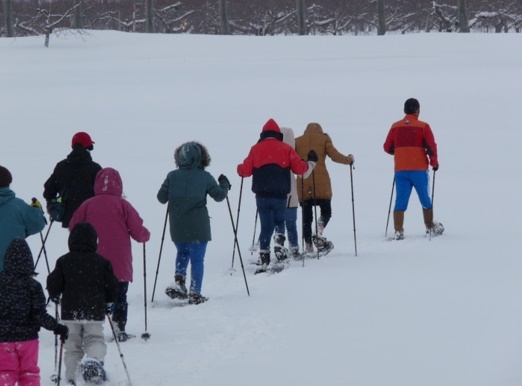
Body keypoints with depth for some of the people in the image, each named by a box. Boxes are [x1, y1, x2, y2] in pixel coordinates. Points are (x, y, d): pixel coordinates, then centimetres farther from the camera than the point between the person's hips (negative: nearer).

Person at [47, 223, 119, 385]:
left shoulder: (64, 261, -2)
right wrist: (108, 302, 21)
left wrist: (55, 296, 22)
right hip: (95, 311, 0)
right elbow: (111, 285, 3)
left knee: (72, 345, 9)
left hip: (70, 312, 0)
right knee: (95, 339, 6)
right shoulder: (102, 262, -1)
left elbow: (53, 285, -1)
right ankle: (94, 359, -27)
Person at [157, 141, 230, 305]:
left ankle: (178, 281, 3)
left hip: (177, 228, 3)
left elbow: (161, 198, 3)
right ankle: (195, 294, 2)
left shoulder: (172, 176, -1)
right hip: (198, 227, -3)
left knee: (182, 253, 24)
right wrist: (224, 184, 20)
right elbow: (219, 195, 0)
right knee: (197, 259, 5)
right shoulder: (205, 177, -7)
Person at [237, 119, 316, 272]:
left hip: (262, 195, 0)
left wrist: (239, 168, 28)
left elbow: (246, 170, 4)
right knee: (279, 222, 20)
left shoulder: (256, 149, 6)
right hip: (280, 195, 0)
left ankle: (264, 259, -5)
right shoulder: (286, 149, 5)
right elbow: (299, 168, 4)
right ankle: (278, 246, -6)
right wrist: (310, 163, 24)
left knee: (266, 226, 3)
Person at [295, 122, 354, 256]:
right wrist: (349, 160, 15)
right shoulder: (324, 139, 8)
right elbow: (335, 155, -1)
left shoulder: (297, 141, 12)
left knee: (306, 215, 7)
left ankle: (308, 247, 1)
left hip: (303, 183, 2)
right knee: (326, 211, 9)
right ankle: (318, 234, -18)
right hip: (321, 182, -2)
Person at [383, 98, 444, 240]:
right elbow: (431, 147, -8)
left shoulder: (395, 127, 4)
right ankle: (430, 227, 23)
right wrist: (434, 162, 8)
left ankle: (398, 231, -7)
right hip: (419, 169, -2)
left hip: (400, 170, 2)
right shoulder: (423, 127, -4)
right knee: (425, 199, 13)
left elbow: (387, 147, 10)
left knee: (401, 201, 2)